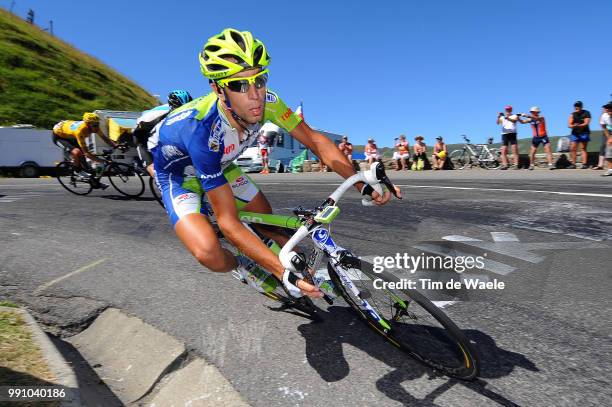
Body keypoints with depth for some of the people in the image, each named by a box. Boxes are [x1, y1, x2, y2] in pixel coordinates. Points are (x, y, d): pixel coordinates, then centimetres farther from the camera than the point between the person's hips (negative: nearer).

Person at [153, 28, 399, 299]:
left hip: (219, 166, 5)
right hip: (180, 174, -4)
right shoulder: (203, 130, -41)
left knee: (270, 229, 0)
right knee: (209, 253, -28)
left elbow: (315, 140, -17)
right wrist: (285, 273, -44)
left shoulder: (266, 102, -27)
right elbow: (228, 223, -39)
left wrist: (363, 186, -28)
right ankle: (241, 266, 7)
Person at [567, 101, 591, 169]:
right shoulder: (572, 114, 9)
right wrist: (573, 126, -22)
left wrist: (578, 126, -29)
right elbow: (569, 125, 1)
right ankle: (573, 164, 4)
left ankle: (584, 164, -8)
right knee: (572, 149, -1)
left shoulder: (586, 113, 0)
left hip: (584, 133, -3)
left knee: (583, 148, -6)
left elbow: (586, 123, -12)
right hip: (575, 133, 4)